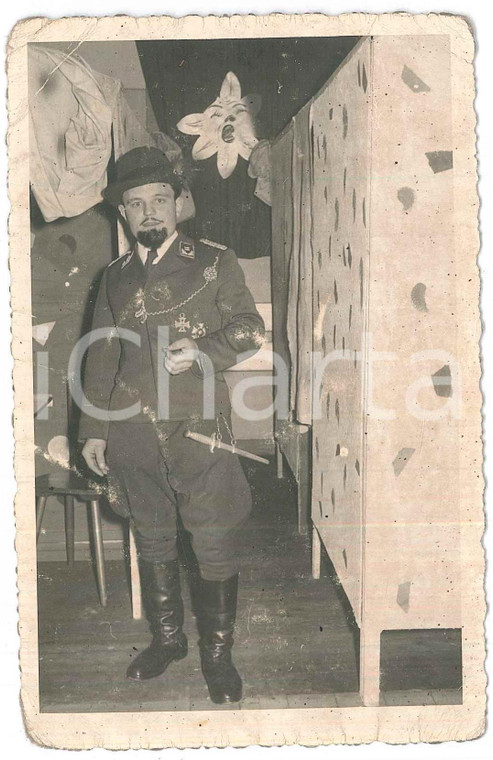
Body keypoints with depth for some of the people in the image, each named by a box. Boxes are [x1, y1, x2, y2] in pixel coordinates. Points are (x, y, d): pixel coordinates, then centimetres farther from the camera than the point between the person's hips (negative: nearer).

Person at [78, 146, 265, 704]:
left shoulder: (214, 262, 3)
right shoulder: (115, 277, 14)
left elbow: (250, 327, 2)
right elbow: (100, 358, 14)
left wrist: (202, 351, -16)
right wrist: (92, 430, 10)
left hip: (199, 429, -3)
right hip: (132, 432, 4)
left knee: (215, 547, 1)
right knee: (152, 541, 15)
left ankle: (217, 652, 19)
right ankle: (167, 638, 34)